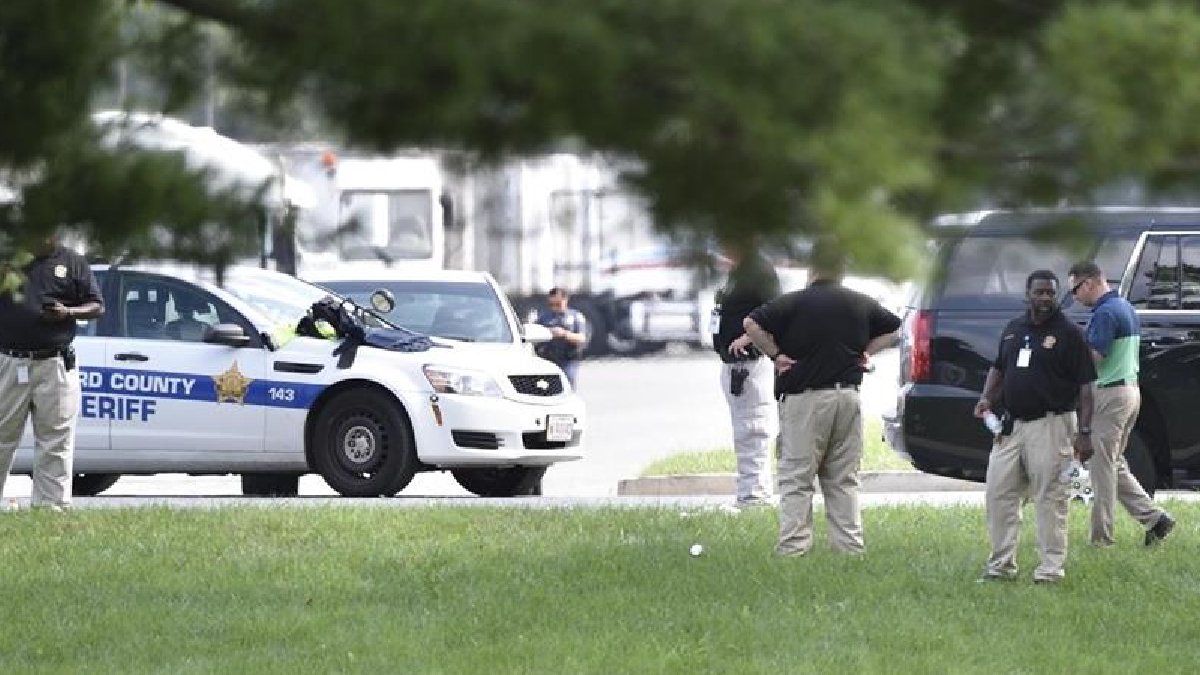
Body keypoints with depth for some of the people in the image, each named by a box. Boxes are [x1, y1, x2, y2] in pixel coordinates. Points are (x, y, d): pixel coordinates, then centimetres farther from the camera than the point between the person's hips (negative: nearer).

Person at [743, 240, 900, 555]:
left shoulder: (794, 303, -7)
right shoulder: (861, 304, 7)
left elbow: (752, 324, -16)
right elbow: (893, 328, 20)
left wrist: (775, 355, -7)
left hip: (804, 399, -4)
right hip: (848, 396, 4)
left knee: (796, 478, -1)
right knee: (843, 479, 11)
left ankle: (793, 546, -8)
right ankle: (850, 544, 8)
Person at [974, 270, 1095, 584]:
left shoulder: (1068, 333, -4)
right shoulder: (1013, 329, 13)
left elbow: (1085, 386, -7)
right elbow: (998, 367, 26)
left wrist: (1084, 431, -14)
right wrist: (987, 398, 7)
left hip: (1049, 425, -6)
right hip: (1010, 424, 6)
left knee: (1049, 497, -4)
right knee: (998, 494, 5)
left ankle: (1051, 566, 1)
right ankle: (1001, 563, 12)